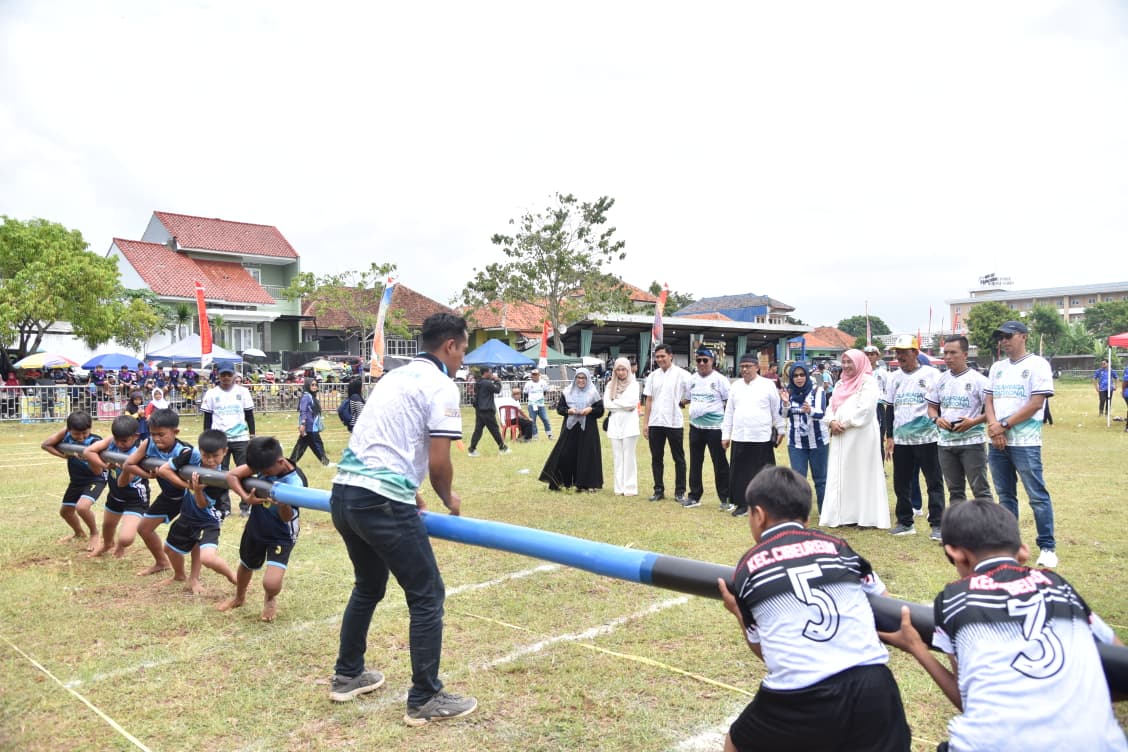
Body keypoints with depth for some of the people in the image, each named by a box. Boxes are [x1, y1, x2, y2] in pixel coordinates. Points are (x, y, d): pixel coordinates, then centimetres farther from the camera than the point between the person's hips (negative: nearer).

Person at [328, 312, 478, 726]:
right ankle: (425, 700, 12)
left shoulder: (396, 376, 20)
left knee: (368, 587, 27)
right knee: (427, 597, 4)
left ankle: (347, 676, 39)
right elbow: (438, 463, -12)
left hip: (344, 493, 9)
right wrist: (449, 500, 8)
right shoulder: (442, 386, -7)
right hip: (382, 501, -9)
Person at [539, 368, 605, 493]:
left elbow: (600, 410, 3)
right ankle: (557, 481, 9)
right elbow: (559, 407, 7)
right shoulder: (567, 392, 7)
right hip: (570, 427, 1)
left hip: (588, 429, -1)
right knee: (565, 454, -2)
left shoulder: (593, 393, 3)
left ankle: (589, 484, 8)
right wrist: (568, 411, -12)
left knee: (587, 456, 0)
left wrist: (590, 409, -15)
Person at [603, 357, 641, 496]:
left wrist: (615, 403, -5)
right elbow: (606, 404, 1)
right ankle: (619, 488, 10)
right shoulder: (610, 385, 11)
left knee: (629, 457, -2)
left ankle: (630, 488, 2)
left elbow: (632, 402, -11)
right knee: (617, 457, 5)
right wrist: (624, 405, -6)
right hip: (614, 424, 3)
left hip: (629, 424, -3)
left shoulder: (633, 384, 3)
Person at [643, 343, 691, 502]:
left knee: (678, 459, 6)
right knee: (656, 458, 9)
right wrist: (645, 423, 6)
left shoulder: (682, 374, -4)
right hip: (655, 423, 4)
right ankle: (659, 490, 18)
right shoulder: (653, 376, 8)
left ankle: (680, 492, 13)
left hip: (675, 423, -4)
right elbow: (648, 401, 9)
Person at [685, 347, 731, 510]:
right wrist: (694, 412, 10)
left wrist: (727, 420, -7)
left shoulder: (720, 380, -7)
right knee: (695, 463, 11)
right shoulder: (692, 379, 8)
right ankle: (694, 496, 22)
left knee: (720, 464, 0)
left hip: (715, 427, -5)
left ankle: (725, 498, 9)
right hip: (695, 427, 5)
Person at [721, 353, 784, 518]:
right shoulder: (735, 386, 8)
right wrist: (725, 434, 9)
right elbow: (729, 412, 11)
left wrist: (780, 431, 5)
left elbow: (777, 410, 3)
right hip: (739, 437, 3)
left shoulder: (768, 385, -2)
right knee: (740, 472, 6)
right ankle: (742, 504, 16)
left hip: (762, 438, -3)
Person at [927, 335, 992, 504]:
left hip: (972, 442, -5)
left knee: (980, 489, -3)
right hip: (945, 442, 5)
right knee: (955, 490, 13)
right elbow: (932, 406, 17)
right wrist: (936, 419, -4)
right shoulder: (942, 379, 10)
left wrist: (973, 422, -21)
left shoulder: (978, 379, -6)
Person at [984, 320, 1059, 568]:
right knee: (1005, 495, 13)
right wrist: (993, 426, -7)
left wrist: (1004, 425, -13)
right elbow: (989, 400, 11)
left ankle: (1047, 547, 7)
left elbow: (1036, 404, -14)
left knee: (1038, 496, -2)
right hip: (997, 442, 7)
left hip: (1025, 443, -6)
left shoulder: (1037, 364, -7)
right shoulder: (997, 367, 13)